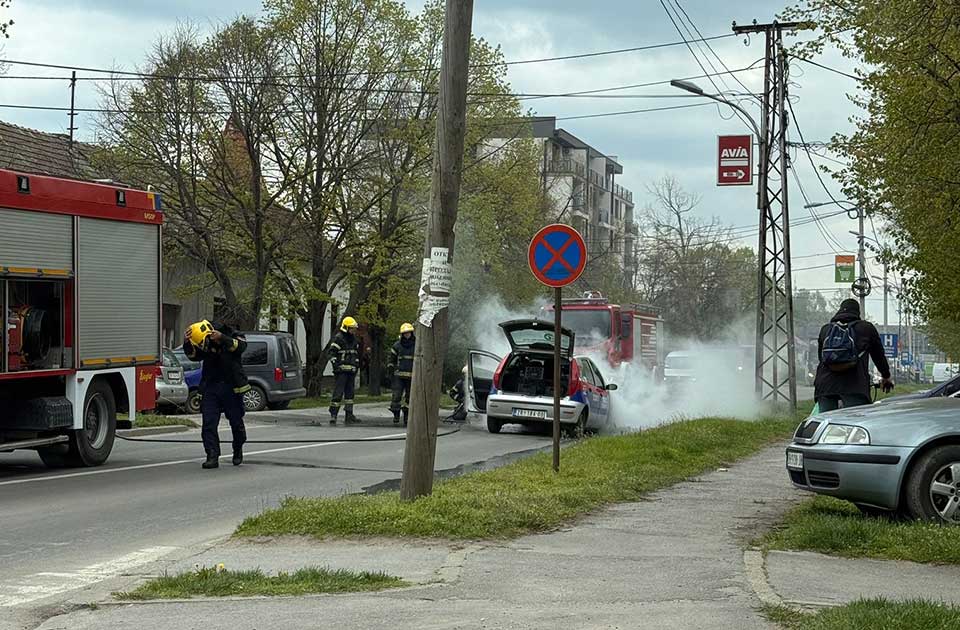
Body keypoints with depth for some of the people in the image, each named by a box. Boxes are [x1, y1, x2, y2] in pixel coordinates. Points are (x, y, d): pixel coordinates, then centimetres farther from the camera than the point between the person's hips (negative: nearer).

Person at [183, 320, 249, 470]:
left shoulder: (234, 338, -5)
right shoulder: (205, 344, 4)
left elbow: (240, 346, -26)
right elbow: (193, 355, -4)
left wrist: (222, 338, -41)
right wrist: (187, 343, -24)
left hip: (232, 387, -2)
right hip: (210, 388, 3)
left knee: (236, 422, 9)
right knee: (209, 424, -8)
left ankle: (238, 450, 34)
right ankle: (212, 457, -8)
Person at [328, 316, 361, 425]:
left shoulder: (355, 340, 18)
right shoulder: (338, 338, -6)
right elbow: (332, 353, -10)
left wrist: (356, 367, 19)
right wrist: (336, 366, -17)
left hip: (351, 371, 8)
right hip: (341, 370, -8)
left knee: (350, 393, 9)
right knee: (338, 392, -10)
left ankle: (349, 416, 14)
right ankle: (333, 415, -9)